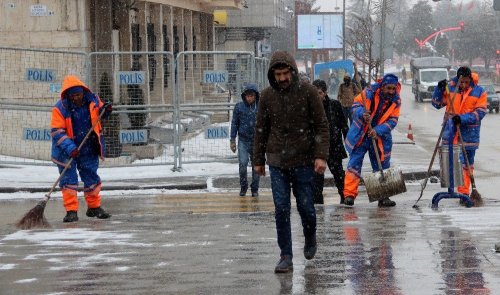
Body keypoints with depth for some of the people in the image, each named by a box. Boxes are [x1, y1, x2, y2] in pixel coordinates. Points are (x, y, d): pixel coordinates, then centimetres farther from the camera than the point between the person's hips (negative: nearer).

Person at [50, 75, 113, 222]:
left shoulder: (93, 100, -7)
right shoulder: (60, 108, -18)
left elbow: (99, 112, 16)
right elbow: (57, 132, -19)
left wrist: (105, 110, -9)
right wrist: (70, 148, -30)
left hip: (89, 149, 3)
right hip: (67, 150, -3)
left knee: (92, 177, 11)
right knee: (68, 180, -2)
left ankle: (94, 207, 27)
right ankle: (71, 211, 3)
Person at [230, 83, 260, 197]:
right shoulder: (239, 107, 0)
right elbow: (234, 123, 6)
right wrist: (232, 140, 3)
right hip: (243, 140, -1)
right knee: (243, 164, -11)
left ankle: (255, 189, 17)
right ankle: (243, 187, 8)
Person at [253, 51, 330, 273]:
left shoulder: (308, 92, -5)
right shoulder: (267, 96, 3)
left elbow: (321, 126, -3)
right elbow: (261, 129, 11)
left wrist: (321, 156, -12)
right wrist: (258, 160, 11)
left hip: (303, 161, -2)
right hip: (277, 162, 2)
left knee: (305, 207, 4)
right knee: (281, 209, -3)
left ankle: (310, 239, 34)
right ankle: (286, 257, 3)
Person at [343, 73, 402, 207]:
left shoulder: (396, 101, -6)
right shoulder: (369, 92, -15)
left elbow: (392, 121, -8)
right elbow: (356, 105, -10)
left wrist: (378, 131, -23)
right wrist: (362, 114, -32)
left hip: (380, 139, 3)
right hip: (360, 136, -3)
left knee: (382, 168, 7)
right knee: (354, 165, -6)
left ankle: (383, 197, 15)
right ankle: (349, 195, -4)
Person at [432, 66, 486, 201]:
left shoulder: (479, 92, -4)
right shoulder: (450, 88, 1)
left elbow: (480, 112, -11)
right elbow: (437, 104, 7)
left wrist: (463, 118, -24)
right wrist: (439, 89, -10)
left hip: (469, 135, -1)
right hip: (450, 133, 1)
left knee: (467, 164, 5)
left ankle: (464, 192, 11)